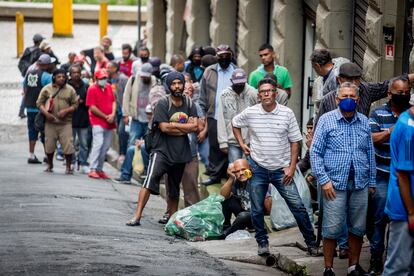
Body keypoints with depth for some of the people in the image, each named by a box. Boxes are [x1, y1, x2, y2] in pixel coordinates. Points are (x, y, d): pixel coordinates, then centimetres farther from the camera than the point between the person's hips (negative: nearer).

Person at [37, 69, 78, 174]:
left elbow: (75, 104, 4)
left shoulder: (70, 90, 4)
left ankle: (68, 167, 6)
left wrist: (66, 111, -13)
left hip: (65, 123, -1)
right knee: (49, 145, 8)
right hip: (50, 122, 1)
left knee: (68, 145, -7)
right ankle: (50, 165, 28)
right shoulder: (47, 89, 4)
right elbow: (39, 102, 5)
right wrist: (46, 113, -11)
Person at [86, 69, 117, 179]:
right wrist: (105, 117, -11)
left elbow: (113, 101, 14)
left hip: (109, 122, 7)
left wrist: (113, 114, -4)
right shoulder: (92, 89, -7)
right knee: (98, 143, -16)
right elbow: (92, 108, -11)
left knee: (106, 146, 9)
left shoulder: (109, 87, 12)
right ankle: (93, 169, -13)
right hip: (98, 121, -7)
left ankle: (100, 169, 18)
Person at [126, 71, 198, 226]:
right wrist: (185, 128, -6)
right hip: (162, 150, -5)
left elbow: (195, 126, -2)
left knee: (174, 190, 13)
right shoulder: (163, 104, -5)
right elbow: (164, 127, -14)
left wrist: (174, 125, -10)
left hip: (181, 153, 5)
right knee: (150, 180, -22)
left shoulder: (189, 105, 9)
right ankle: (137, 216, -25)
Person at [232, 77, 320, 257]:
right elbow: (235, 124, 18)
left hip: (281, 169, -1)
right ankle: (262, 242, 24)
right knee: (257, 210, 7)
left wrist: (291, 167, -7)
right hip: (258, 168, 1)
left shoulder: (287, 113, -5)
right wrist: (242, 144, 7)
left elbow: (294, 141, -1)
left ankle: (311, 242, 6)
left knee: (297, 206, -4)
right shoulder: (250, 113, -3)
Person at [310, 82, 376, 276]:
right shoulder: (326, 120, -1)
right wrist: (324, 180, -10)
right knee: (332, 229, -1)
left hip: (360, 185, 4)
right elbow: (315, 152, -2)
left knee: (357, 229, 9)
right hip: (335, 184, -3)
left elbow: (370, 153, 14)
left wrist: (371, 182, 12)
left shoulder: (364, 122, 10)